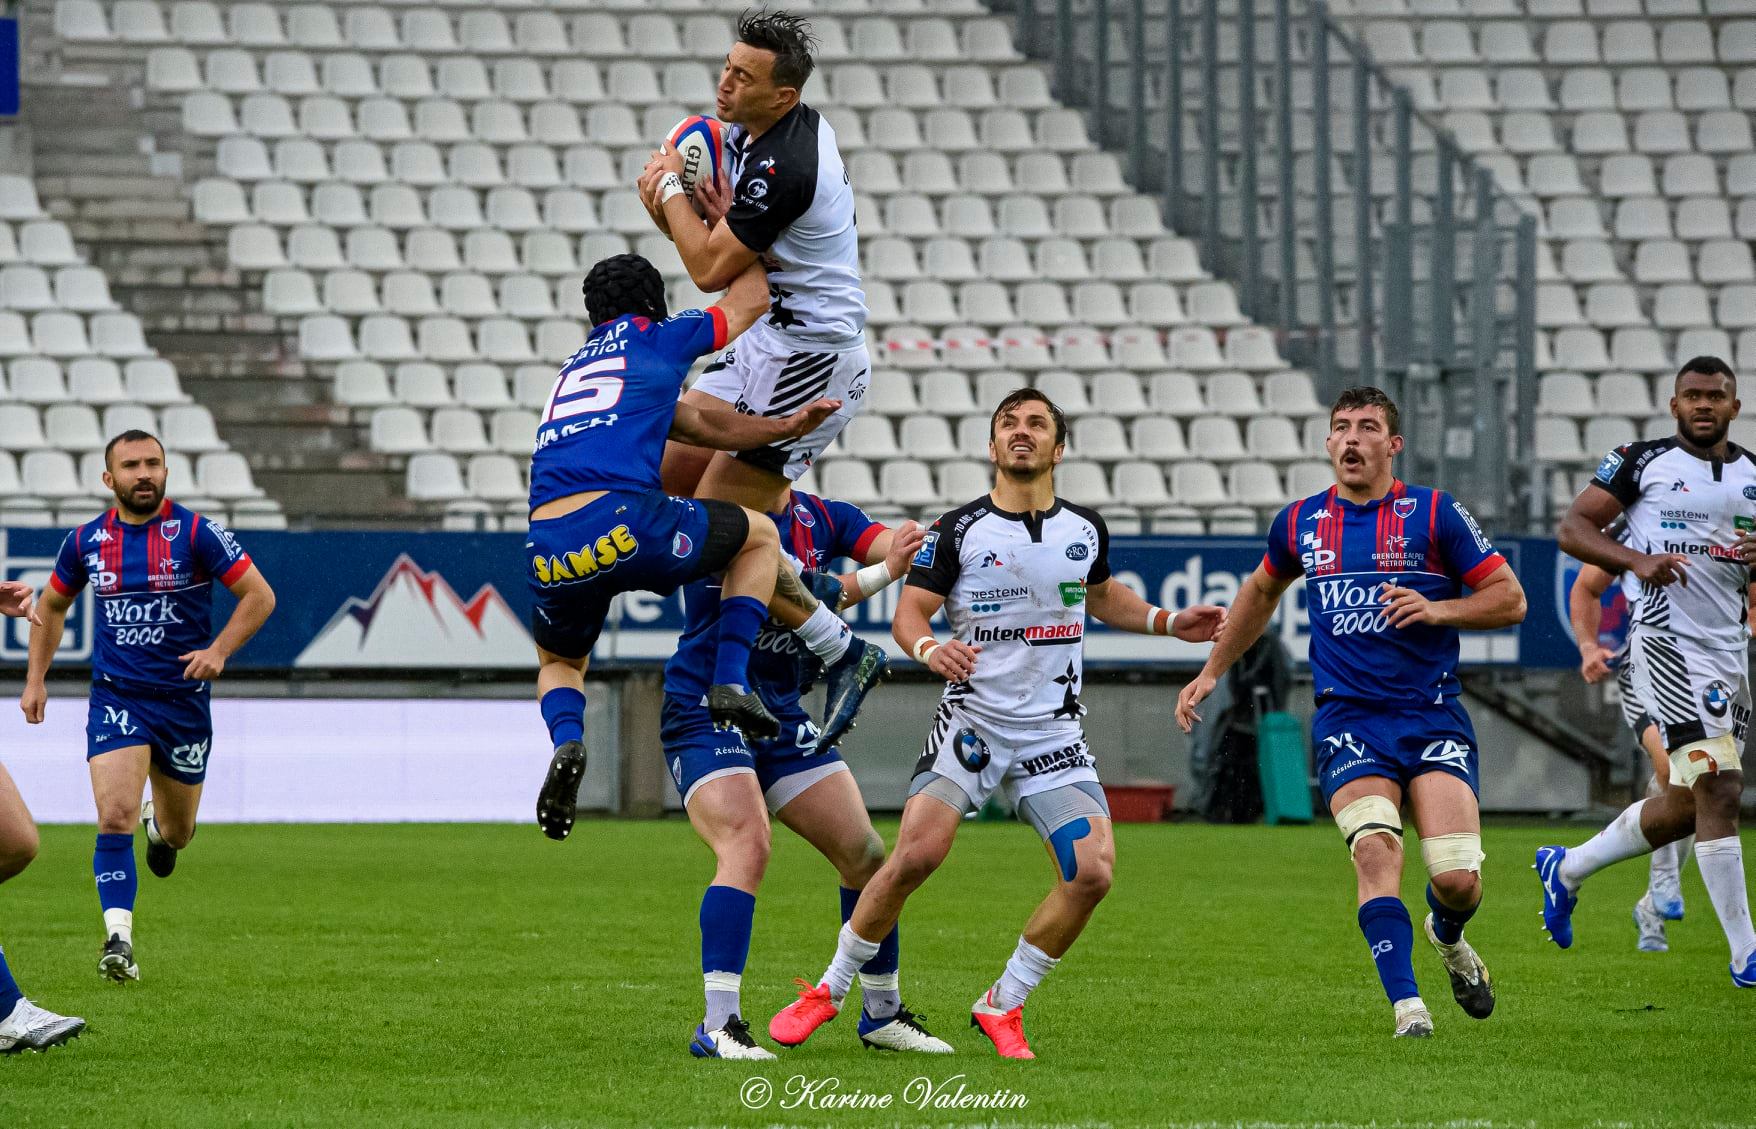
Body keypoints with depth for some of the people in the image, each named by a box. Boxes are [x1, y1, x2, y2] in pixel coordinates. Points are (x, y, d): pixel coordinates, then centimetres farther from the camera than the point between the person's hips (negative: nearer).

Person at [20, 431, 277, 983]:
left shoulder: (197, 533, -9)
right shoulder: (86, 541, 1)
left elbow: (259, 595, -6)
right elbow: (53, 606, 17)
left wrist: (218, 650, -19)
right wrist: (35, 679, 10)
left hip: (184, 699, 0)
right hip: (116, 698, 0)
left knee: (176, 833, 14)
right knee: (115, 816, -21)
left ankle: (159, 821, 53)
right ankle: (118, 941, -21)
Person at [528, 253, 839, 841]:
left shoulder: (576, 368, 33)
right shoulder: (656, 338, 16)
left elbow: (707, 424, 29)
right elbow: (748, 302, 33)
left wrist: (785, 426, 26)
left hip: (548, 553, 5)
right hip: (622, 520, -5)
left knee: (559, 661, 33)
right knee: (759, 536, 23)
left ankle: (566, 740, -2)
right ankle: (731, 681, 7)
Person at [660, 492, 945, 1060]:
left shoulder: (822, 518, 6)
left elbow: (887, 545, -10)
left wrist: (913, 546, -33)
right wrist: (880, 574, -32)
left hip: (783, 716, 8)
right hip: (705, 712, -7)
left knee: (865, 854, 6)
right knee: (747, 848, -26)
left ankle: (883, 1014, 23)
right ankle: (719, 1027, -27)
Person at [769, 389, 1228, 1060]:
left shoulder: (1085, 530, 8)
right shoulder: (958, 530, -3)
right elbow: (908, 613, -6)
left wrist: (1168, 623, 16)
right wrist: (928, 648, -27)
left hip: (1053, 732, 3)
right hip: (972, 721, -3)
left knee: (1092, 873, -15)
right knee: (916, 856, -20)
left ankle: (1002, 1006, 4)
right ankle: (830, 990, 0)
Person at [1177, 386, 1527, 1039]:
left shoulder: (1434, 514, 0)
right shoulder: (1300, 523, 10)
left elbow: (1509, 599, 2)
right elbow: (1263, 590, 31)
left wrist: (1437, 609, -13)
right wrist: (1212, 672, 31)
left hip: (1433, 715, -1)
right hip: (1348, 721, 1)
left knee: (1458, 879, -11)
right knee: (1375, 848, -24)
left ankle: (1448, 938, 26)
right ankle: (1406, 1005, -25)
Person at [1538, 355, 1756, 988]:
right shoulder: (1643, 462, 0)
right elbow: (1573, 528, -1)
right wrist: (1639, 560, -17)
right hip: (1671, 643, -7)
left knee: (1689, 805, 12)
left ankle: (1567, 868, 35)